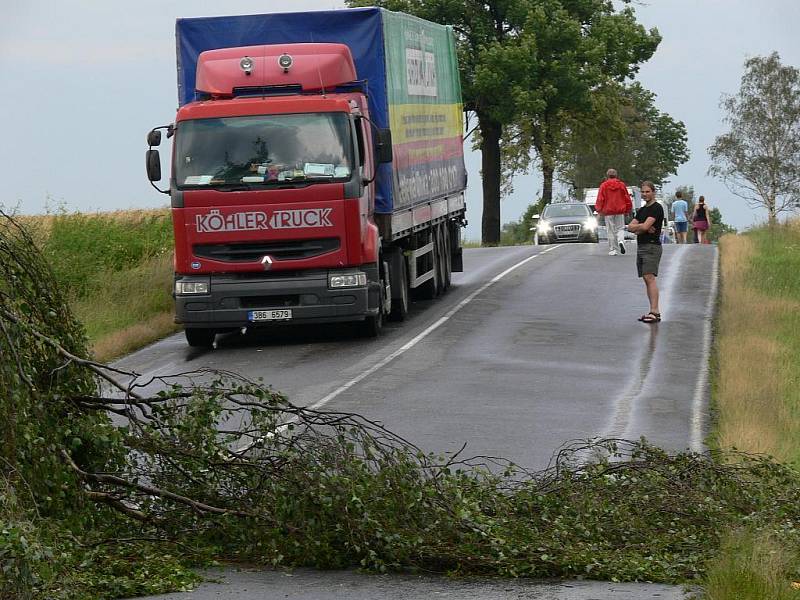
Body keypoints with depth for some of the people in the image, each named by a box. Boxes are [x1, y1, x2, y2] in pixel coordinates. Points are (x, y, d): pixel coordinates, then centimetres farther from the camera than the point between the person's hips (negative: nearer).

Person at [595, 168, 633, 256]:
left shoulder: (604, 185, -4)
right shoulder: (622, 184, 3)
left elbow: (600, 199, -3)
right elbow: (627, 198, 7)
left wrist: (599, 210, 9)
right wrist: (627, 210, 19)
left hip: (608, 212, -2)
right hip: (620, 211, 2)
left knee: (610, 231, 4)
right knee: (619, 229, 12)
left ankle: (612, 250, 3)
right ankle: (621, 241, -17)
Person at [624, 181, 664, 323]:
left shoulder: (657, 208, -8)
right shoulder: (641, 210, 20)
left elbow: (645, 226, -18)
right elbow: (630, 227, 11)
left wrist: (635, 227, 2)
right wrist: (641, 228, -8)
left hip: (652, 246, -9)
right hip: (641, 246, 9)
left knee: (650, 278, -18)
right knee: (646, 280, 7)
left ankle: (655, 311, -24)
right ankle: (654, 311, 7)